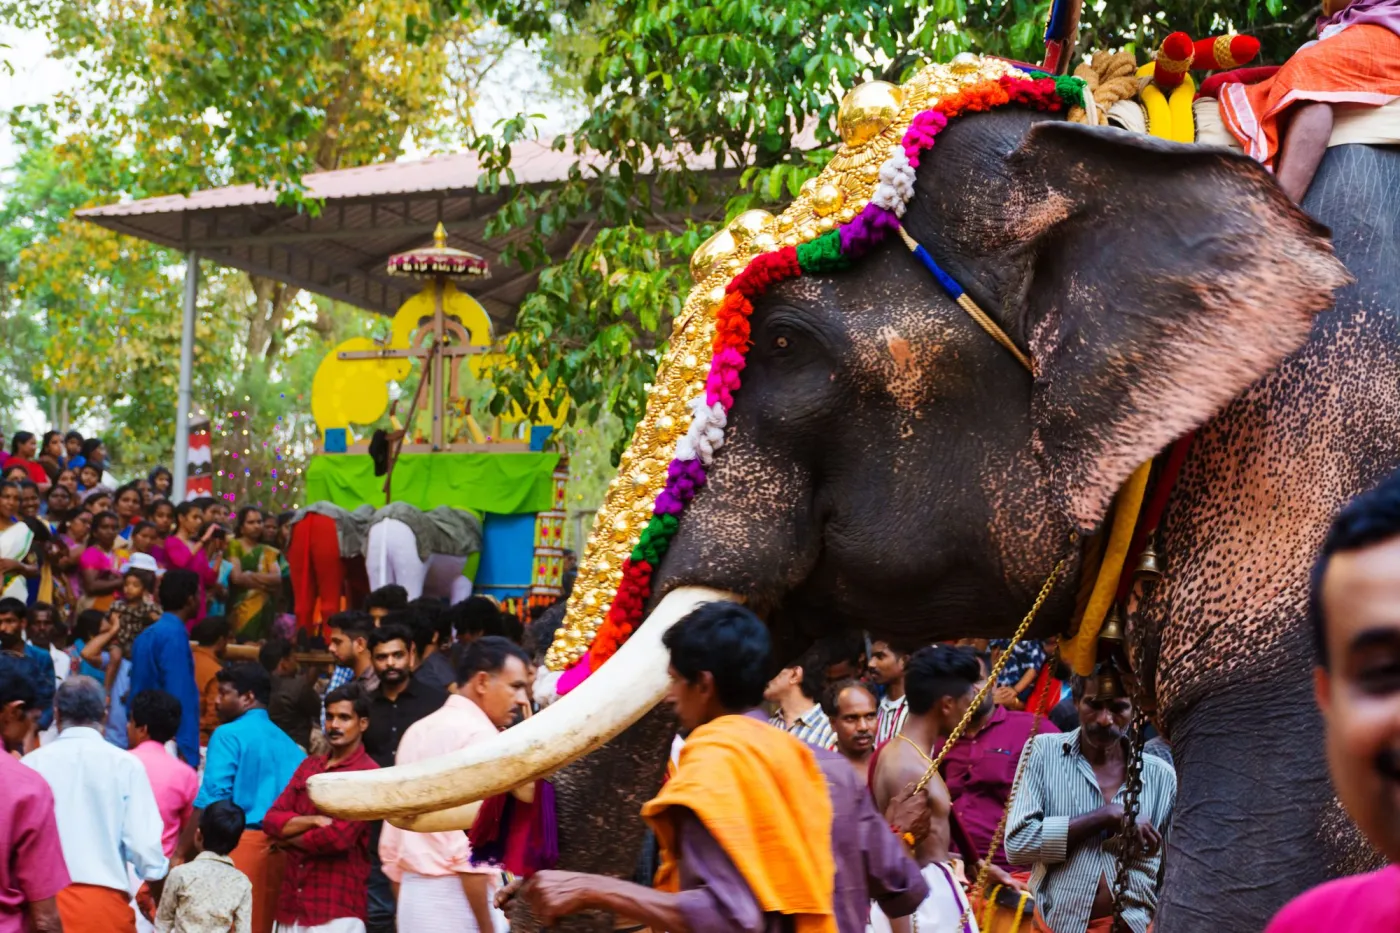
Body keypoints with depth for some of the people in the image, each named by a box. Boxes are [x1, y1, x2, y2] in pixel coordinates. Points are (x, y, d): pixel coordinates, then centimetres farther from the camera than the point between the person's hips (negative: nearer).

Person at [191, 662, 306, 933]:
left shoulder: (229, 735, -2)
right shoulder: (288, 743, 16)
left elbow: (211, 799, -11)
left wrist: (181, 852, -11)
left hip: (239, 843, -6)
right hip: (278, 848, 6)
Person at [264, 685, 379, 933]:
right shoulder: (309, 766, 15)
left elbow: (340, 836, -18)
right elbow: (271, 819, 6)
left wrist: (290, 838, -1)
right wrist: (314, 821, -12)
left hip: (337, 907, -7)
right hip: (293, 902, 7)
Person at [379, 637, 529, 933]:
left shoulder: (418, 730, 16)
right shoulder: (479, 734, -10)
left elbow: (390, 843, 18)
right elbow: (470, 843, -20)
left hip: (414, 895, 9)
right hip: (458, 901, -9)